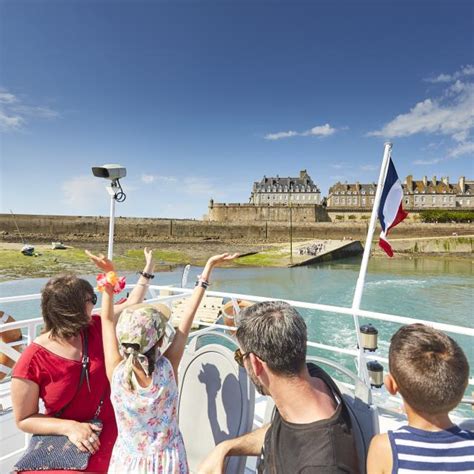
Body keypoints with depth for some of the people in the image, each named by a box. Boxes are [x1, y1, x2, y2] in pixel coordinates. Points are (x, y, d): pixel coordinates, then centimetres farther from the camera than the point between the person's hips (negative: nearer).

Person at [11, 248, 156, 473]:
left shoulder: (94, 328, -6)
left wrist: (147, 272, 10)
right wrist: (69, 427, -22)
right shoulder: (32, 362, -19)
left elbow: (131, 305, 5)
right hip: (64, 441, -3)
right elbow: (24, 419, -9)